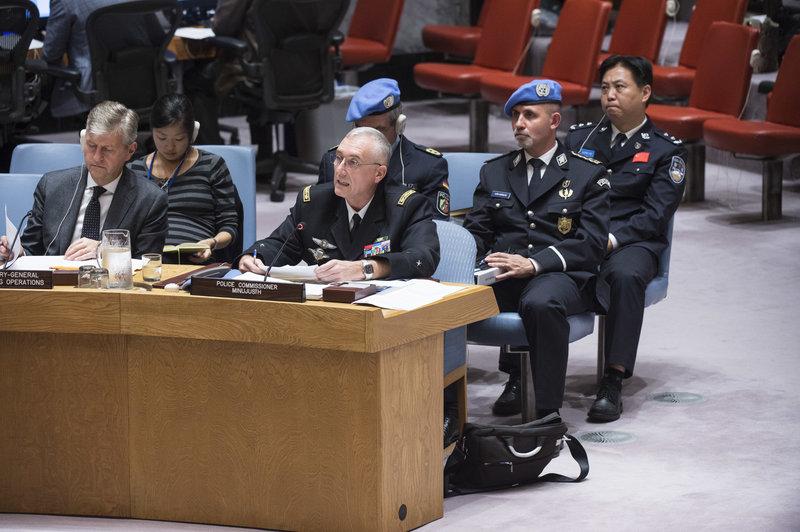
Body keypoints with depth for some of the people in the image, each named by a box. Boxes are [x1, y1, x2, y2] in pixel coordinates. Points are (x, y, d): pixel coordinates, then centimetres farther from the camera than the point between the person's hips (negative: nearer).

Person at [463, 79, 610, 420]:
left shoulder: (588, 174, 9)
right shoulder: (494, 172, 23)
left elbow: (591, 243, -2)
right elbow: (477, 231, 17)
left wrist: (534, 263, -17)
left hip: (561, 276, -4)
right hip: (501, 276, 4)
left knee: (540, 302, -40)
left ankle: (547, 412, -31)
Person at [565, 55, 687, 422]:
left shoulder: (666, 151, 9)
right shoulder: (579, 137, 20)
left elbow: (655, 215, -2)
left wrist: (611, 239, -18)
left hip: (631, 242, -2)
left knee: (625, 275, -39)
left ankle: (613, 382, -35)